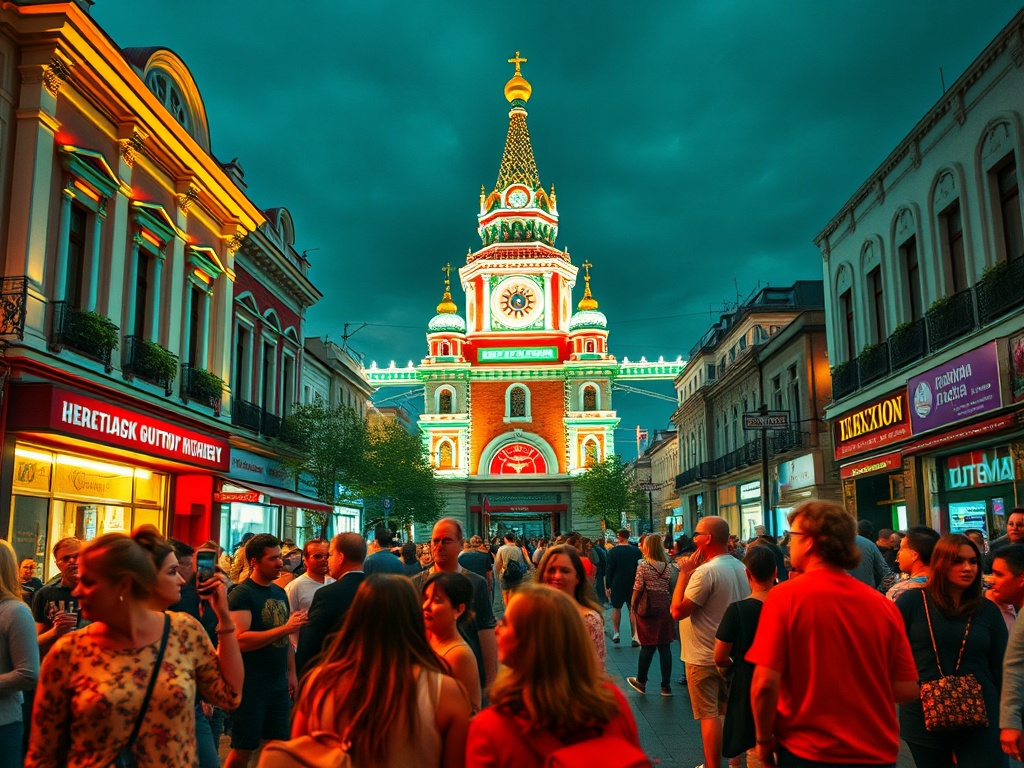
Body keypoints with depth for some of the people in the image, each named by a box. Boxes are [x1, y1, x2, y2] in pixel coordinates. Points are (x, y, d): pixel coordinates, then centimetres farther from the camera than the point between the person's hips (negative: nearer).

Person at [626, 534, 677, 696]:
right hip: (665, 611, 3)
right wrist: (671, 607, 11)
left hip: (648, 611, -3)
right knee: (665, 647, 6)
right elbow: (673, 589, 0)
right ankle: (666, 686, 11)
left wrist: (633, 605, 2)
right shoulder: (669, 567, 2)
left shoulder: (643, 566, -10)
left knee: (647, 647, 8)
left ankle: (641, 681, 21)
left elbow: (638, 589, -11)